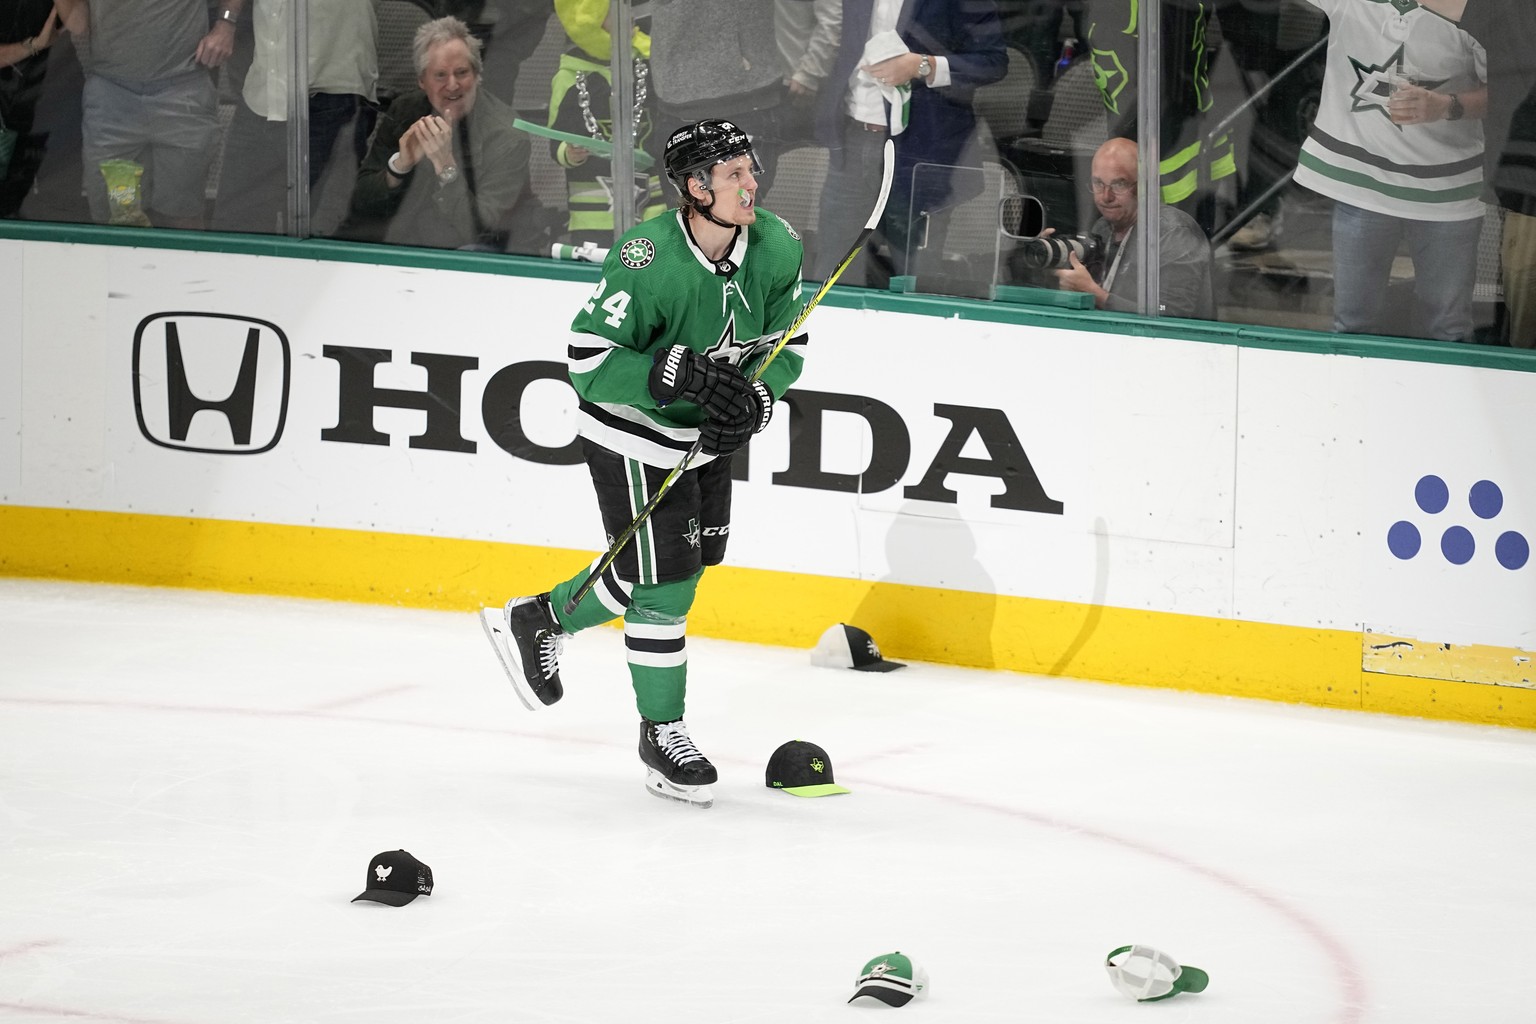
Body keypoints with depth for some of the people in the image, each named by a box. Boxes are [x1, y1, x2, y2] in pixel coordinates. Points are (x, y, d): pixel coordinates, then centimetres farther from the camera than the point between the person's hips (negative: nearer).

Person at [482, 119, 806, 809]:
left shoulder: (776, 247, -12)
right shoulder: (647, 261, -31)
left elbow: (784, 347, 0)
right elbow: (590, 361, -28)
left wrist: (750, 402, -19)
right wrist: (683, 373, -38)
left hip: (707, 435, 7)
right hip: (632, 434, -7)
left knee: (685, 565, 19)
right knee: (664, 583, -4)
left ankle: (539, 621, 40)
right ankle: (660, 733, 14)